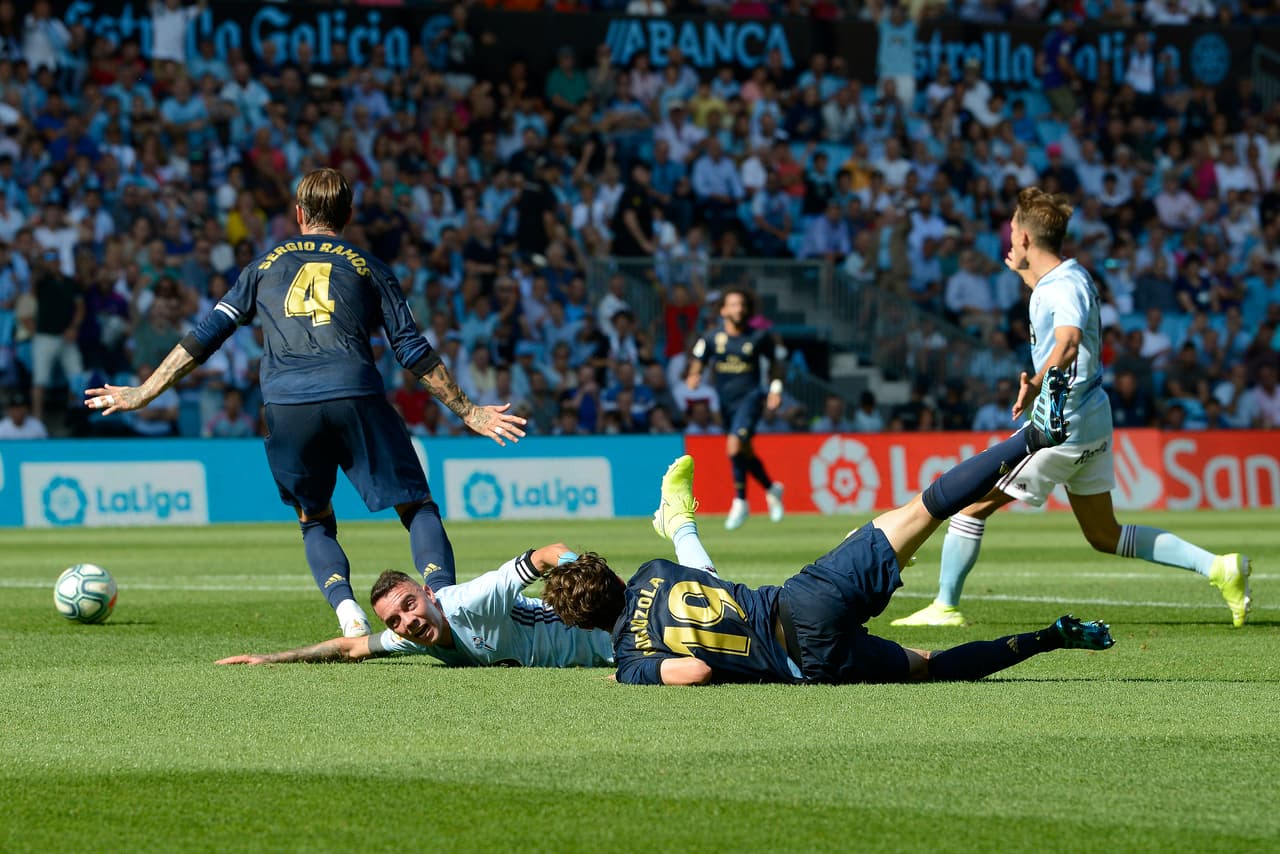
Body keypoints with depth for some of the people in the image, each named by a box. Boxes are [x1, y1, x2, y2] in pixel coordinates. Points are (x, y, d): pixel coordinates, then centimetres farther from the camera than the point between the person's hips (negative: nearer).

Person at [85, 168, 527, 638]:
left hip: (285, 409, 2)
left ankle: (346, 608, -8)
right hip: (356, 399, -1)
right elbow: (413, 350, 14)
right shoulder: (368, 267, 17)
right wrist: (468, 412, 20)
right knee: (417, 507, 5)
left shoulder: (267, 264, 22)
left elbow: (207, 334, 19)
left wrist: (145, 393, 24)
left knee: (315, 523, 18)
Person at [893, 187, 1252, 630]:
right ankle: (1217, 568, 5)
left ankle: (945, 607, 7)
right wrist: (1023, 272, 40)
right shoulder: (1057, 280, 9)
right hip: (1090, 421, 10)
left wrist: (1035, 386, -57)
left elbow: (1068, 341, -41)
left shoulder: (1066, 286, -21)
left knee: (971, 503, 0)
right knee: (1104, 536, 13)